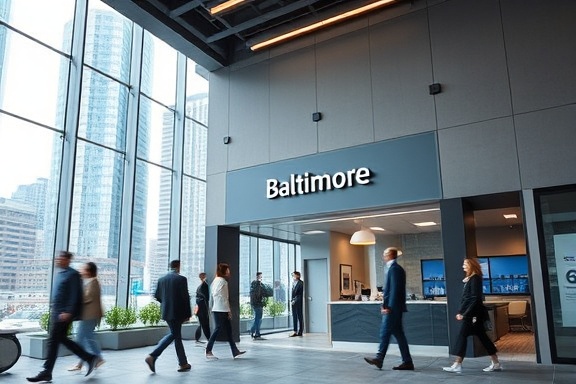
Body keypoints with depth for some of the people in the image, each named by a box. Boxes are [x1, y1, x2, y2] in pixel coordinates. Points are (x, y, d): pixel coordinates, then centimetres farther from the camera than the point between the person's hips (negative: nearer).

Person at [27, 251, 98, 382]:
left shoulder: (72, 274, -12)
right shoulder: (57, 272, 14)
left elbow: (75, 295, -17)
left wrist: (68, 312, -23)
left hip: (64, 313, -9)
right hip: (55, 311, 9)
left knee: (53, 341, -5)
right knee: (62, 339, 12)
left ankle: (47, 372, 5)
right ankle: (89, 358, 21)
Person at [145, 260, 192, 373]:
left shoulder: (161, 279, 5)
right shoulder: (181, 279, -11)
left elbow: (157, 296, 7)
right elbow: (185, 297, -13)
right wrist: (188, 314, -6)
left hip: (166, 312, 7)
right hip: (177, 312, -7)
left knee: (175, 334, 14)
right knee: (175, 335, 5)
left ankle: (183, 363, 12)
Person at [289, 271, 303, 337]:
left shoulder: (301, 283, -9)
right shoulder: (293, 283, 14)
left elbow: (300, 294, -11)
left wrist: (295, 301, -13)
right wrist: (292, 300, 7)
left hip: (298, 303, -7)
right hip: (294, 302, 7)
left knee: (300, 317, -1)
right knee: (294, 317, 6)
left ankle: (300, 332, 3)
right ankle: (295, 331, 9)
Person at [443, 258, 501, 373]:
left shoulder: (475, 279, -12)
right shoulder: (470, 279, 15)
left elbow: (475, 299, -18)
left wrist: (465, 314, -20)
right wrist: (460, 312, 13)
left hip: (473, 314, -9)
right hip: (470, 313, 9)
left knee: (462, 335, -8)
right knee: (482, 336, 12)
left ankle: (457, 365, -6)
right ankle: (496, 363, 18)